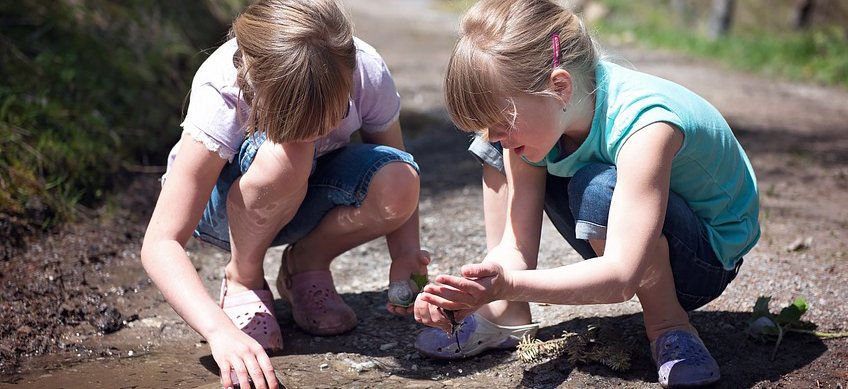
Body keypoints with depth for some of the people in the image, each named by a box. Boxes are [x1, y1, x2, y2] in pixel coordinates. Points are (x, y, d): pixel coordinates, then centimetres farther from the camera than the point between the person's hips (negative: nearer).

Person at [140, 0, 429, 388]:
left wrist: (406, 251, -30)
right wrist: (220, 329, -53)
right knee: (286, 155, -39)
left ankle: (306, 263, -1)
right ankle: (242, 279, -11)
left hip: (303, 195, 3)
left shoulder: (367, 73, -28)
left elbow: (396, 185, -10)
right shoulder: (221, 93, -36)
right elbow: (160, 243, -38)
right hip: (223, 204, -3)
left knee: (400, 183, -31)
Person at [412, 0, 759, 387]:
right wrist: (465, 293, -34)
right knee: (498, 152, -6)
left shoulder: (644, 123, -36)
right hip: (620, 251, 6)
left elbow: (620, 277, -42)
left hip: (709, 258, -6)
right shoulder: (534, 117, -16)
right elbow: (516, 247, -15)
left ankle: (669, 325, -14)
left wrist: (509, 284, -53)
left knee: (598, 188, -37)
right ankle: (505, 316, -2)